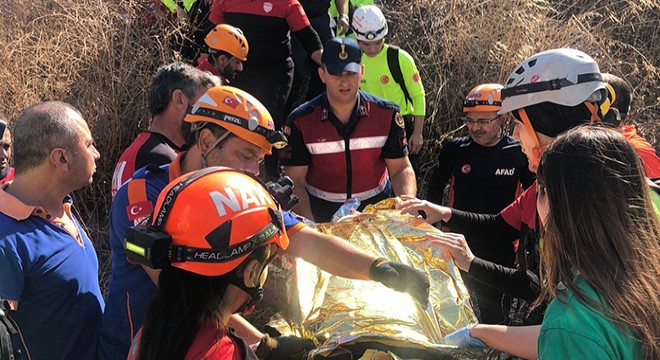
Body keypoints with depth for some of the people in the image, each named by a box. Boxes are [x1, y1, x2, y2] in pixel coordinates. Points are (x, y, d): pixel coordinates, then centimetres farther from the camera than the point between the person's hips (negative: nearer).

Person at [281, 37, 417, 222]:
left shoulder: (386, 114, -3)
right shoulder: (300, 122, -8)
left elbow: (401, 169, 1)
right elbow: (295, 180, -8)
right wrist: (310, 227, -24)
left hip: (376, 207, 1)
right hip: (321, 212, -1)